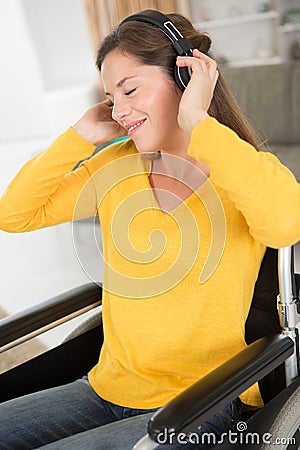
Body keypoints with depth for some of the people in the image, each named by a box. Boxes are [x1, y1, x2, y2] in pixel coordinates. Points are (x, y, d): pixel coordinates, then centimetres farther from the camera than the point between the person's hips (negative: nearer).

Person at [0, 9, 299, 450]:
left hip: (200, 406, -5)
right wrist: (83, 134, -3)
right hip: (109, 386, 5)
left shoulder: (248, 172, -10)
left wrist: (197, 120, -26)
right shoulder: (116, 165, 4)